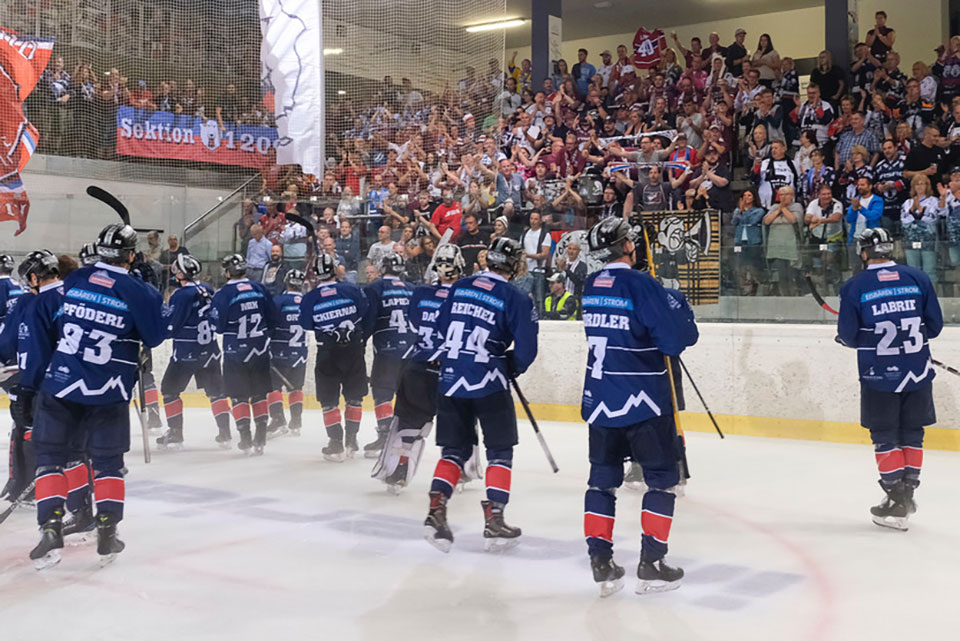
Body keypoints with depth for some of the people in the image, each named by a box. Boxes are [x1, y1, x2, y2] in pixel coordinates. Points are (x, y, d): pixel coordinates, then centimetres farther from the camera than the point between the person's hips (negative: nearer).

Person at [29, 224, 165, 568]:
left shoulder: (72, 281, 2)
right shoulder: (138, 291, -8)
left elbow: (44, 328, 10)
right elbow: (155, 336, 0)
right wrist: (154, 300, 13)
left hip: (60, 383, 1)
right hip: (109, 392, -1)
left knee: (49, 453, 12)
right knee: (108, 461, 13)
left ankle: (51, 528, 1)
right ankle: (107, 533, 10)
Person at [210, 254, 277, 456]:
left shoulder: (223, 294, -10)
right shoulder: (260, 289, 2)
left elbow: (218, 326, -7)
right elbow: (272, 320, 8)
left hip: (235, 351, -3)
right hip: (260, 349, 3)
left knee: (239, 395, 5)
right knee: (260, 394, 12)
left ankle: (245, 439, 1)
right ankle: (260, 439, 13)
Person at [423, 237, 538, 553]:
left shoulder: (460, 287, 7)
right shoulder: (516, 300, -8)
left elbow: (442, 328, 15)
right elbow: (526, 350, -9)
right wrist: (510, 368, 10)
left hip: (450, 380, 5)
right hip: (488, 384, -5)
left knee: (455, 449, 14)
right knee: (500, 451, 10)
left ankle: (436, 512, 2)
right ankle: (493, 521, 7)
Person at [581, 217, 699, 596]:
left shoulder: (592, 285, 7)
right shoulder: (640, 284, -15)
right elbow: (676, 340, -16)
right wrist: (679, 307, 2)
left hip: (599, 399, 6)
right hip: (643, 401, -6)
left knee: (603, 479, 15)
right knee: (662, 479, 8)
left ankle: (601, 563, 15)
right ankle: (651, 565, 9)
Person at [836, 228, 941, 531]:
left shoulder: (854, 287, -7)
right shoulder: (918, 278, 1)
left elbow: (848, 335, -5)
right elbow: (935, 325, 5)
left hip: (878, 374, -3)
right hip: (917, 372, 3)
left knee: (885, 437, 6)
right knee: (912, 434, 15)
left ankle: (896, 502, 5)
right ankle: (908, 492, 21)